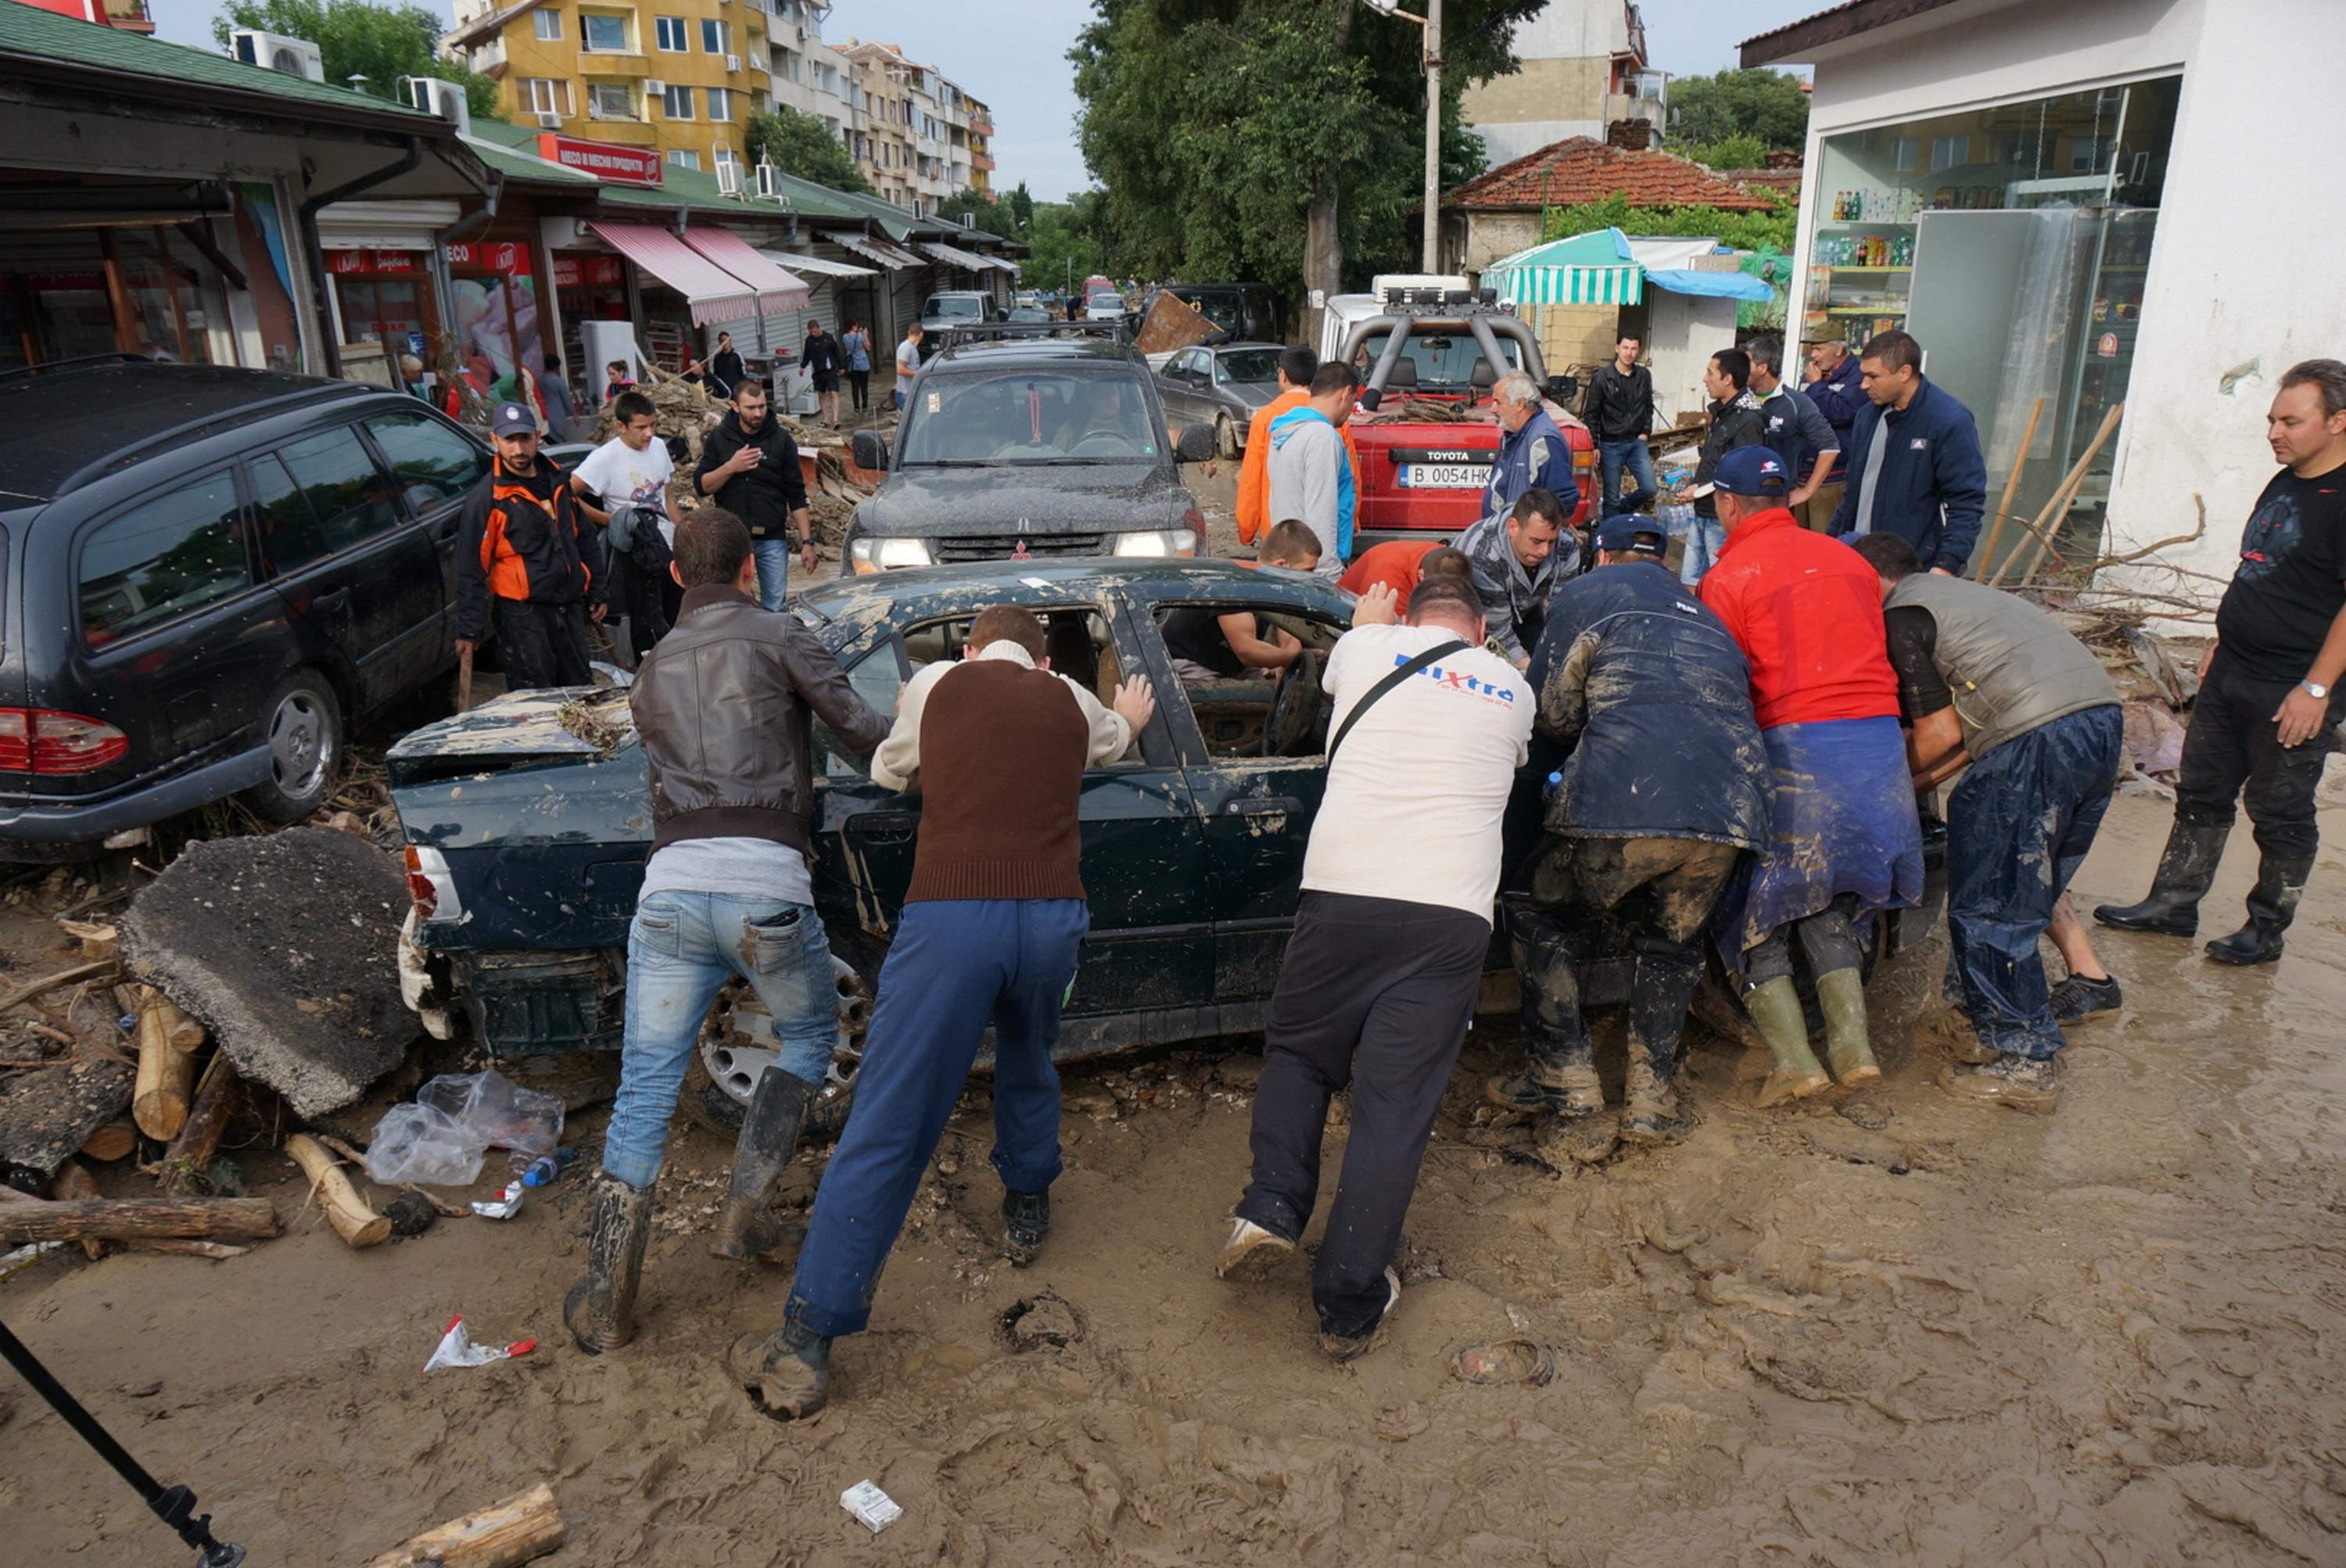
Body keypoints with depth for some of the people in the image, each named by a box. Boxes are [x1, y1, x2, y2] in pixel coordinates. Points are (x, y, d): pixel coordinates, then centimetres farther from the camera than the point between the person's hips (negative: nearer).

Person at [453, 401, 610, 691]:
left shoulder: (557, 480, 9)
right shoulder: (486, 498, -10)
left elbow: (585, 540, 19)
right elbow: (471, 568, -9)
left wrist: (599, 591, 17)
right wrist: (469, 630, -10)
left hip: (568, 607, 6)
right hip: (522, 613, -6)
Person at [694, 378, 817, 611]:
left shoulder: (781, 439, 2)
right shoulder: (719, 438, 4)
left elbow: (796, 496, 2)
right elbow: (701, 485, 1)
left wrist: (806, 542, -4)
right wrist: (730, 467, -17)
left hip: (772, 539, 0)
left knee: (775, 608, 2)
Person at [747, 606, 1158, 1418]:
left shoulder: (936, 683, 14)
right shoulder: (1071, 699, 20)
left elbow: (888, 771, 30)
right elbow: (1111, 738, 44)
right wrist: (1130, 719, 69)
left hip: (950, 916, -2)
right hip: (1051, 917, 3)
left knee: (887, 1125, 0)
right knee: (1027, 1064, 33)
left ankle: (808, 1338, 3)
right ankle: (1026, 1211, 49)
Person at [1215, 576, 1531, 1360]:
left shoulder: (1365, 648, 12)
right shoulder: (1513, 690, 17)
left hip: (1342, 893, 0)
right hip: (1453, 916, 1)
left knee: (1296, 1056, 21)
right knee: (1395, 1105, 4)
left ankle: (1271, 1209, 3)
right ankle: (1350, 1308, 8)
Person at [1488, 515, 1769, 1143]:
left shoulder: (1589, 593, 15)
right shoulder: (1707, 618, 32)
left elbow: (1549, 713, 11)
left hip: (1627, 802, -5)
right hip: (1731, 809, 5)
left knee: (1537, 919, 16)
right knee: (1672, 947, 25)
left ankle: (1562, 1074, 13)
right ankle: (1651, 1097, 19)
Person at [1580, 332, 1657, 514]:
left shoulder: (1644, 376, 6)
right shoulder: (1602, 377, -5)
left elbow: (1648, 407, 19)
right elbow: (1590, 414, -3)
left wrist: (1645, 432, 7)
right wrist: (1594, 446, -8)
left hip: (1636, 443, 4)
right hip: (1611, 445, -3)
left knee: (1649, 488, -4)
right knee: (1611, 498, 0)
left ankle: (1623, 508, 23)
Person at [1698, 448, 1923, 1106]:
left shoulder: (1729, 577, -3)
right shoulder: (1848, 559, 15)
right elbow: (1874, 653, 19)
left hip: (1796, 745, -6)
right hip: (1881, 738, 6)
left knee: (1754, 909, 7)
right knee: (1830, 899, 21)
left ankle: (1793, 1058, 1)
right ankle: (1852, 1041, 14)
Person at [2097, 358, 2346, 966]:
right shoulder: (2284, 485, 11)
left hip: (2295, 690, -8)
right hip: (2231, 675, 8)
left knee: (2281, 813, 5)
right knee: (2202, 794, 13)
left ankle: (2266, 930, 18)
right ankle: (2172, 905, 23)